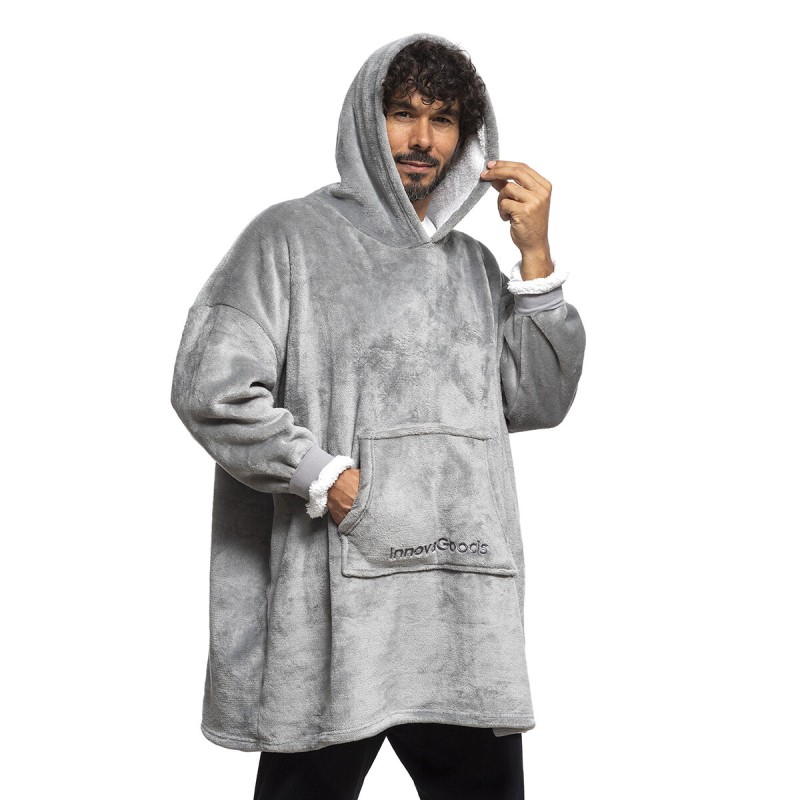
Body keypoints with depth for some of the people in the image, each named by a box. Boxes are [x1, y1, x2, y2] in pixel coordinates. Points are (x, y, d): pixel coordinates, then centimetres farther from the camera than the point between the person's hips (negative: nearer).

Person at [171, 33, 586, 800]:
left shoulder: (474, 265, 19)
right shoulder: (292, 235, 3)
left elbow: (538, 402, 9)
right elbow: (208, 386, -7)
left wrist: (536, 256, 2)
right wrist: (332, 481, -12)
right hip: (330, 609, -4)